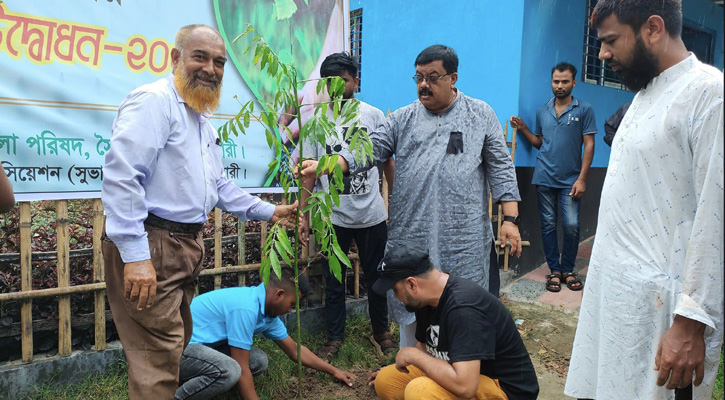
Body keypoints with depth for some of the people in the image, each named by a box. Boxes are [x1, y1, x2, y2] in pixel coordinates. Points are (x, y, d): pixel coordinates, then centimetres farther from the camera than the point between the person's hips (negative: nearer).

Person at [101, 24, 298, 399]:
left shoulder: (202, 121, 18)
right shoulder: (155, 101, -14)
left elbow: (219, 185, 25)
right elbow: (121, 176, -24)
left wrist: (268, 211, 18)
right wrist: (135, 256, -28)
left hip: (184, 244, 10)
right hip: (149, 246, -10)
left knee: (176, 344, 21)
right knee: (159, 356, -4)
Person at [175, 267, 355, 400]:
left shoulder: (268, 312, 3)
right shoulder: (246, 308, -27)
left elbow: (294, 350, 15)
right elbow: (242, 369, -24)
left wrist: (333, 371, 18)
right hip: (178, 344, -10)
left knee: (259, 361, -1)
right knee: (230, 371, -33)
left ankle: (193, 382, 11)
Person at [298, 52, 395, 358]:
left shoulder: (373, 115, 1)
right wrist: (303, 216, -3)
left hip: (372, 215, 0)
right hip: (333, 216, 0)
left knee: (376, 277, 14)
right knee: (333, 281, 10)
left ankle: (381, 330, 34)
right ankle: (335, 337, 27)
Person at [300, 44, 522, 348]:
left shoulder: (481, 115, 7)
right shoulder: (402, 119, 9)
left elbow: (501, 169, 5)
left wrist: (510, 219, -3)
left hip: (464, 238, -1)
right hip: (411, 236, 2)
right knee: (411, 306, 10)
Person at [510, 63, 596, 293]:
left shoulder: (584, 110, 0)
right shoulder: (542, 111, 10)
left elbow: (589, 145, -3)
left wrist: (582, 179, -9)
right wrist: (523, 128, 2)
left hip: (571, 180, -3)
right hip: (544, 178, 3)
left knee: (571, 225, -5)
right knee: (548, 225, 6)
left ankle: (567, 269, 13)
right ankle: (555, 271, 16)